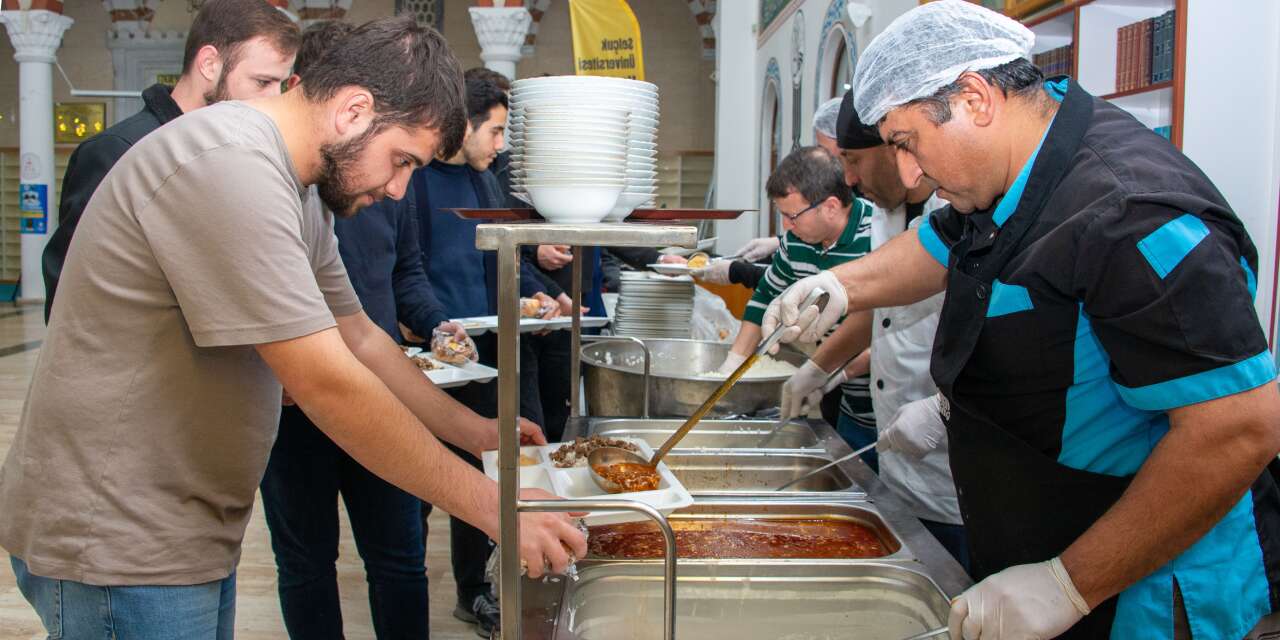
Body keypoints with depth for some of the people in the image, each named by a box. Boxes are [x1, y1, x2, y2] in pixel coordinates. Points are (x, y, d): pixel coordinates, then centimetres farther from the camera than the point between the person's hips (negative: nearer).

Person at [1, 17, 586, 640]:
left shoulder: (287, 191, 8)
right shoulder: (228, 167, -24)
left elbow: (362, 341, 15)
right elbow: (329, 384, -28)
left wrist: (478, 432, 9)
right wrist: (492, 505, -22)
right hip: (116, 543, -9)